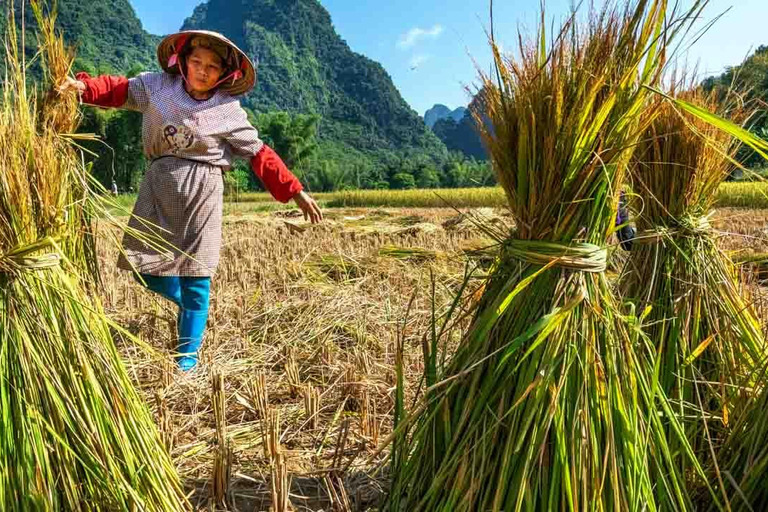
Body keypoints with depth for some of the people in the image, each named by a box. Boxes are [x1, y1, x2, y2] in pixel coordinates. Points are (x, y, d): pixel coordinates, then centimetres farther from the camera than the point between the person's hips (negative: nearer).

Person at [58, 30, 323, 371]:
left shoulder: (229, 112, -1)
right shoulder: (158, 87, 5)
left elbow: (259, 154, 0)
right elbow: (118, 90, 7)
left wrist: (295, 192, -5)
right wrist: (84, 85, -15)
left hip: (201, 190, -3)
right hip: (159, 184, 3)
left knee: (195, 278, -2)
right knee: (144, 268, 7)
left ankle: (188, 357, 11)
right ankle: (186, 302, 38)